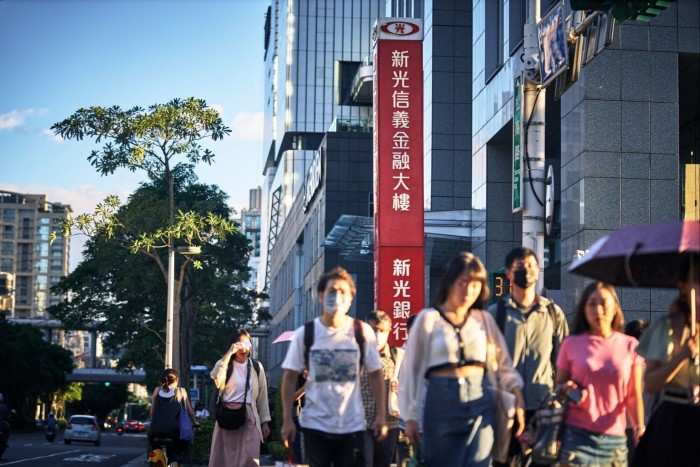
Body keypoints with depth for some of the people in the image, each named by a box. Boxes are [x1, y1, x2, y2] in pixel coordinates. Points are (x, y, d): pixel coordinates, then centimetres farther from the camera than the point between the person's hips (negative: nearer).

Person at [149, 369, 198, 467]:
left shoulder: (157, 390, 11)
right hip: (173, 430, -2)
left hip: (156, 430, 2)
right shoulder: (181, 391, 6)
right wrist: (194, 422, 27)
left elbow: (152, 411, 14)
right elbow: (189, 410, 12)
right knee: (183, 444, 25)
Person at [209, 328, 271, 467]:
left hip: (249, 416, 0)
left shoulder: (256, 367, 10)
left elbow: (262, 396, 11)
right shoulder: (223, 364, 6)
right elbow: (217, 380, -18)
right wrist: (229, 353, -16)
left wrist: (265, 422, 7)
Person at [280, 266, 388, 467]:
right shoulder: (305, 334, -2)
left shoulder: (362, 332, -1)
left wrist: (381, 416, -2)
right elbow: (290, 377, 1)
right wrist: (287, 420, -4)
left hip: (352, 426, 0)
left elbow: (375, 375, 3)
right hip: (315, 424, 0)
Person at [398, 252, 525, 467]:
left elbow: (504, 364, 10)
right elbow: (410, 369, 2)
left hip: (480, 403, 2)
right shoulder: (429, 318, 0)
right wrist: (410, 417, 0)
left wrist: (519, 400, -6)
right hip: (441, 403, -2)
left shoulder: (484, 319, 9)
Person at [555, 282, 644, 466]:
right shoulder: (571, 344, 4)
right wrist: (566, 389, -10)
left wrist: (640, 428, -10)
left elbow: (634, 395, 4)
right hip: (577, 435, -1)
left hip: (615, 439, 1)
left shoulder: (630, 346, 6)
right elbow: (559, 385, 12)